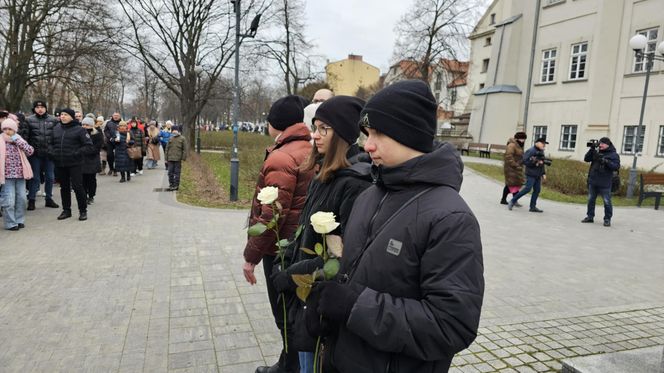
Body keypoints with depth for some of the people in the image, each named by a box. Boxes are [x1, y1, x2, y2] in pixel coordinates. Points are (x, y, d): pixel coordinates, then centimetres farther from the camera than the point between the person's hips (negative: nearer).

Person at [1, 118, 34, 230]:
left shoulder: (19, 140, 9)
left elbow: (30, 151, -5)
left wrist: (17, 140, -9)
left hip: (20, 174, 3)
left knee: (21, 199, 8)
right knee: (9, 201, -4)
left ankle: (19, 220, 21)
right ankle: (10, 223, 6)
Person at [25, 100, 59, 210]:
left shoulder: (53, 120, 2)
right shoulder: (29, 120, -2)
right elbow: (25, 136, -3)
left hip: (50, 153, 2)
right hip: (35, 154, -2)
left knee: (50, 177, 10)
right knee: (35, 177, 5)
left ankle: (49, 199, 24)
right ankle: (31, 200, 15)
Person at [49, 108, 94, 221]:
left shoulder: (79, 129, -5)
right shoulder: (56, 129, 10)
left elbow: (89, 147, -9)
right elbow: (50, 143, 22)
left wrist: (76, 153, -17)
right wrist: (51, 152, 3)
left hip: (75, 164, -5)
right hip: (59, 164, 5)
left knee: (77, 186, -5)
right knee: (64, 187, 14)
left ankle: (83, 210, 9)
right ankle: (66, 210, 26)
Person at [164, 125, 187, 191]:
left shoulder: (182, 139, -1)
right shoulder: (170, 139, 10)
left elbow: (185, 149, -2)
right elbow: (167, 149, 14)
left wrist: (183, 158, -8)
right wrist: (166, 158, 10)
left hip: (178, 159, -4)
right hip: (170, 158, 4)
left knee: (177, 172, 2)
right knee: (170, 172, 6)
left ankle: (176, 185, 8)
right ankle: (171, 184, 16)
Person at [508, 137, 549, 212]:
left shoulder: (541, 152, 13)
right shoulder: (531, 151, -11)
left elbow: (542, 164, 20)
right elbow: (524, 161, -16)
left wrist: (544, 173, 13)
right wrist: (535, 162, -20)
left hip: (538, 175, 8)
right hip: (531, 174, -8)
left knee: (537, 190, 4)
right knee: (528, 189, -12)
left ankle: (533, 207, 10)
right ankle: (513, 201, -1)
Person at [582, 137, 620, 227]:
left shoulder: (614, 155, -2)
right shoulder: (596, 152, 10)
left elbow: (616, 167, -11)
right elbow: (586, 159, 3)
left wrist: (607, 162, -25)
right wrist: (592, 149, -6)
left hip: (604, 183, -5)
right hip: (593, 181, 5)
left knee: (607, 202, -1)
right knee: (590, 200, 10)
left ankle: (607, 219, 8)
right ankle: (590, 216, 20)